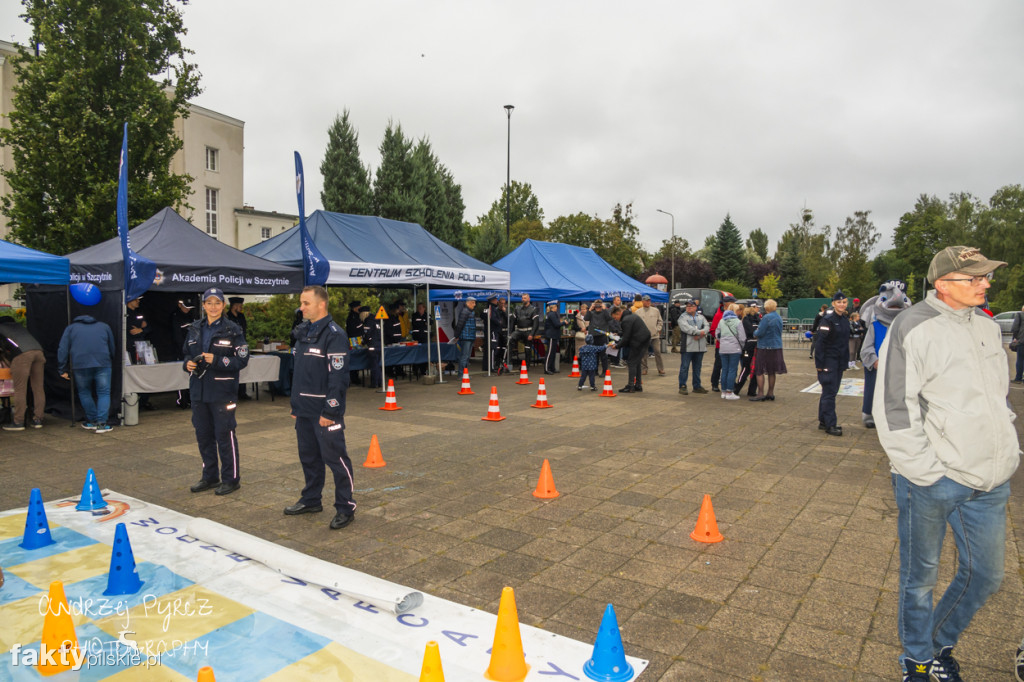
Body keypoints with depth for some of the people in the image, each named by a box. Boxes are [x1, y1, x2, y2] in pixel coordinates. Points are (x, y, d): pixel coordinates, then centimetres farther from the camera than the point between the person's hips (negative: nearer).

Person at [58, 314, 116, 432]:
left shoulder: (71, 328, 23)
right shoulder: (104, 326, 25)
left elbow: (62, 349, 12)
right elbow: (112, 348, 28)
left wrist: (62, 369, 13)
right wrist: (112, 367, 36)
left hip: (80, 365, 0)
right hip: (103, 363, 0)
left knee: (84, 393, 17)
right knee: (104, 393, 5)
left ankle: (92, 421, 17)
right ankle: (101, 423, -4)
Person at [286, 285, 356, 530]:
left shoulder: (334, 334, -14)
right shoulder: (304, 332, 14)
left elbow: (338, 376, -19)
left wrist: (330, 411, -21)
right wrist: (295, 405, 17)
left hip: (325, 411, -9)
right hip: (305, 410, 9)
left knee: (335, 458, -4)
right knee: (308, 456, 18)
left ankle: (345, 508, 7)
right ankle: (311, 500, 33)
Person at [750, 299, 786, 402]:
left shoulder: (766, 318, -16)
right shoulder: (779, 318, 10)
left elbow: (759, 333, -18)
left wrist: (755, 333, 5)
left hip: (765, 347, -8)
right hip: (777, 347, 8)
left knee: (760, 371, -3)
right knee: (772, 372, 13)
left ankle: (760, 394, -6)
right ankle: (770, 393, 19)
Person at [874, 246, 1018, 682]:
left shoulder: (987, 328, 11)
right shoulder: (913, 328, -13)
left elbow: (1000, 397, 21)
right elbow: (893, 409, -16)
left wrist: (1006, 456, 11)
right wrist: (925, 470, -17)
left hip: (988, 481, 7)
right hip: (931, 482, -7)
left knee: (985, 575, 17)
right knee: (920, 577, 10)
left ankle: (941, 644, 40)